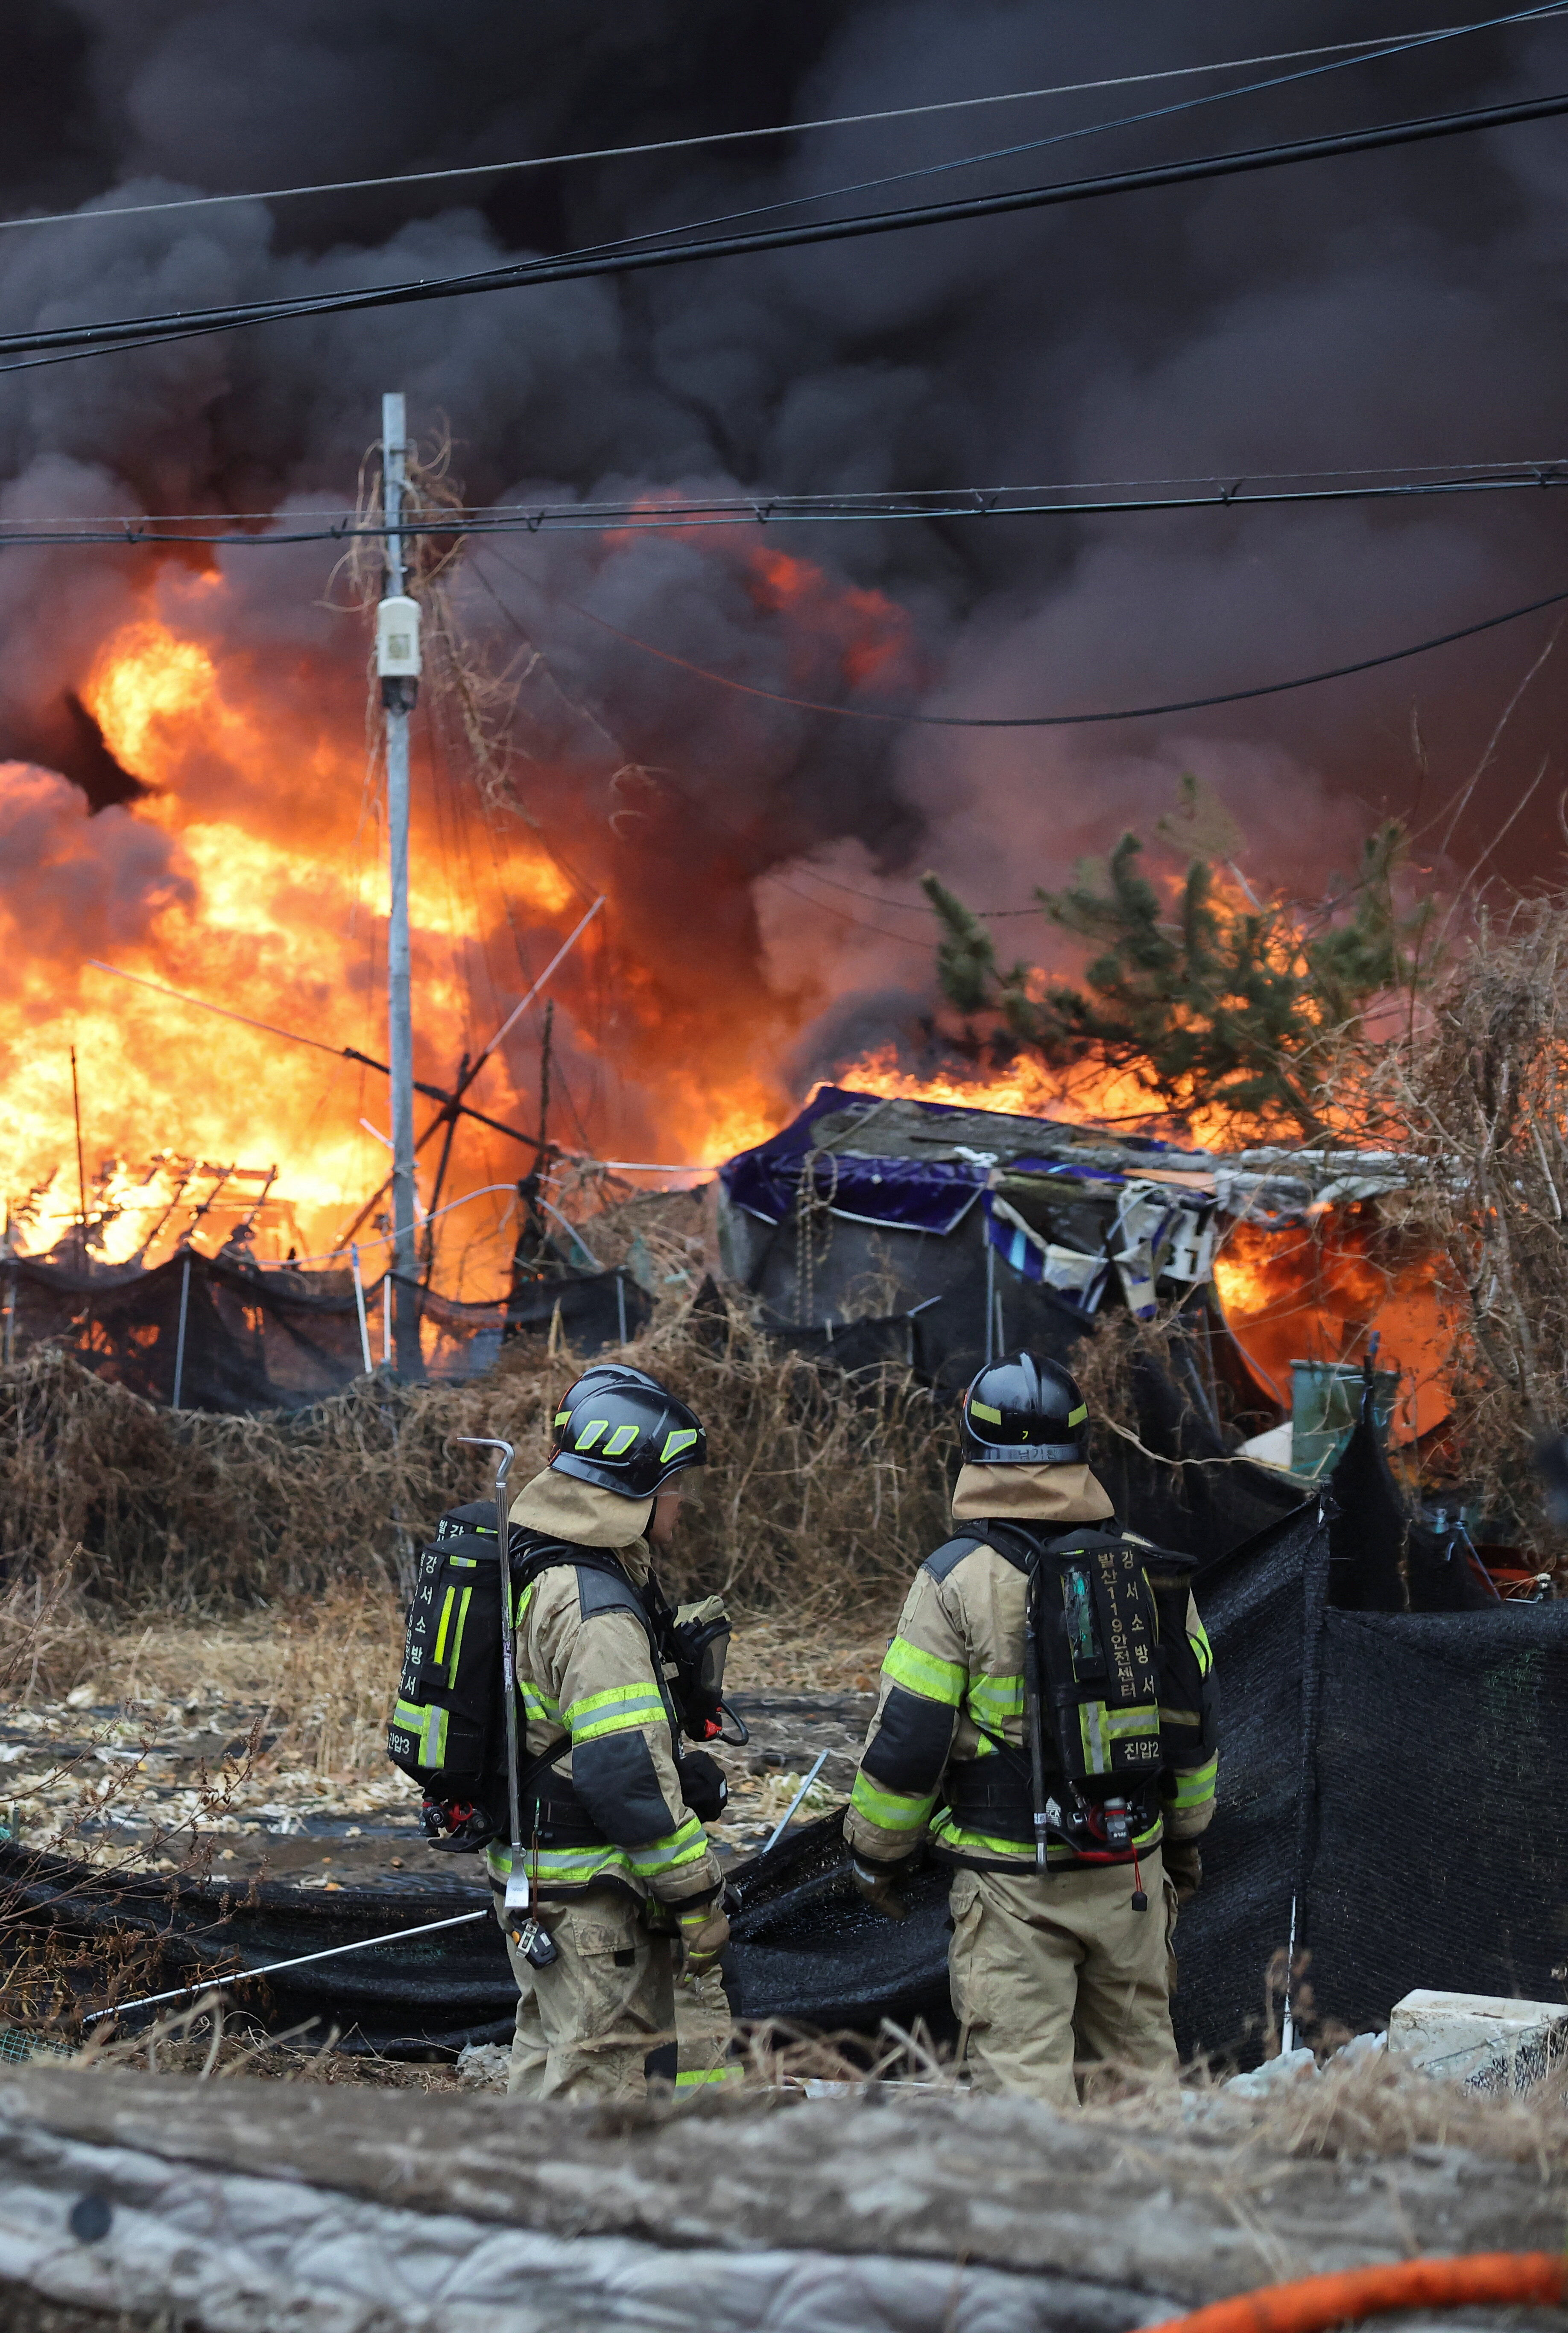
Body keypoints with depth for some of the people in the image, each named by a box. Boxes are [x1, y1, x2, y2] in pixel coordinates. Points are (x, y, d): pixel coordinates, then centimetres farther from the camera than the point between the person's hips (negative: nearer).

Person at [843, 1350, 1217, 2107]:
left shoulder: (957, 1578, -11)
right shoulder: (1149, 1572, 4)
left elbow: (906, 1740, -9)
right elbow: (1190, 1724, 12)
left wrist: (874, 1854, 6)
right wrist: (1184, 1839, 27)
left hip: (1012, 1884, -5)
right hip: (1132, 1873, 5)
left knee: (1024, 2080, -2)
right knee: (1140, 2064, 18)